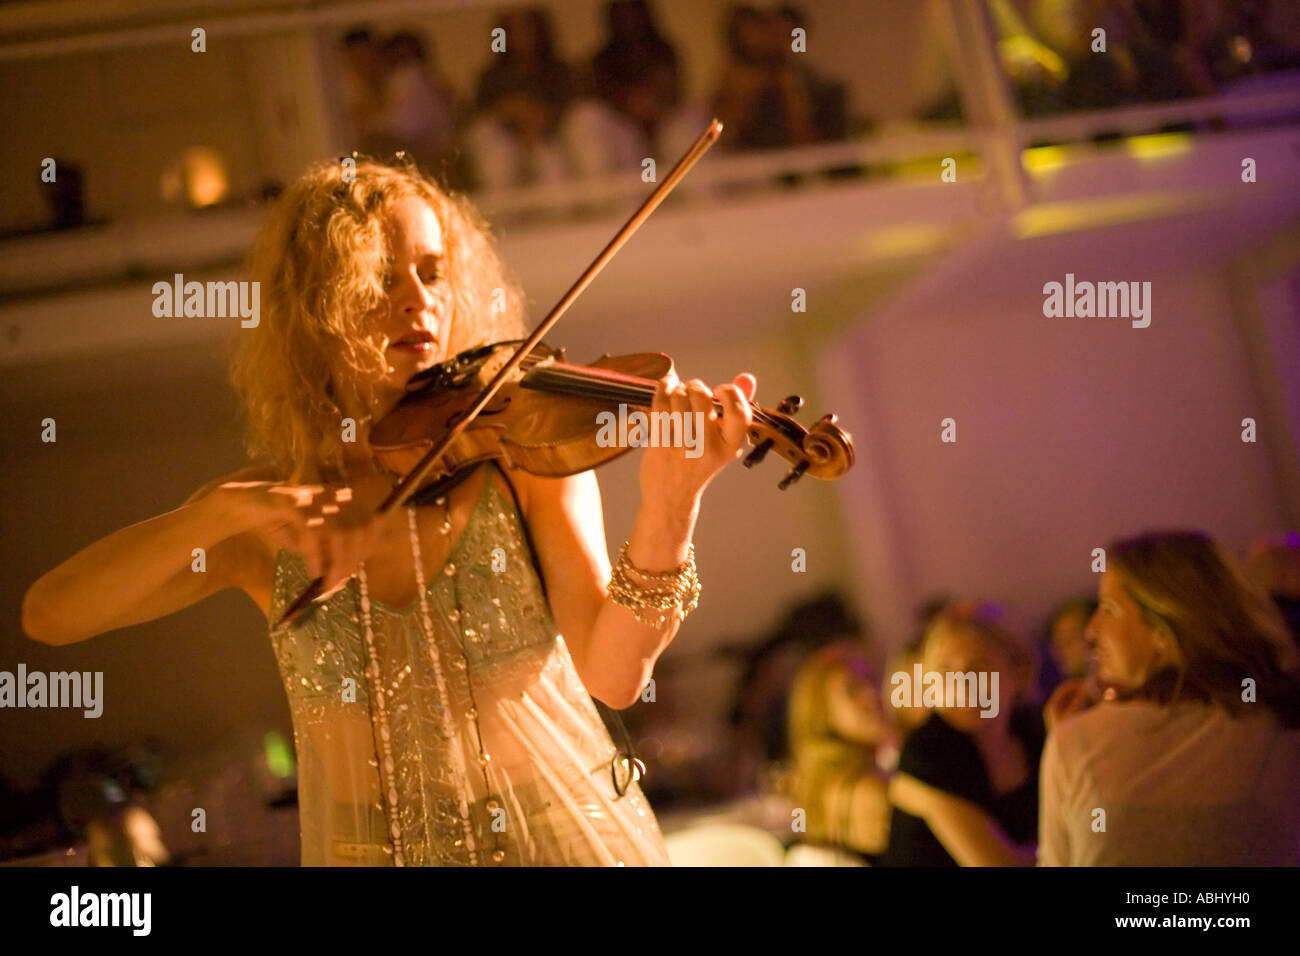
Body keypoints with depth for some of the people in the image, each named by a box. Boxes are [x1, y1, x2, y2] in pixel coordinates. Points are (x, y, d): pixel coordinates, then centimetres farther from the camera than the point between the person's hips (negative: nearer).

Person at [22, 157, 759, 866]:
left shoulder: (527, 456, -2)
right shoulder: (261, 527, 2)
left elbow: (614, 675, -14)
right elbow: (48, 614, -8)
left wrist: (668, 511, -31)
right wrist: (226, 509, -22)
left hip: (567, 842, -2)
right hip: (372, 849, 2)